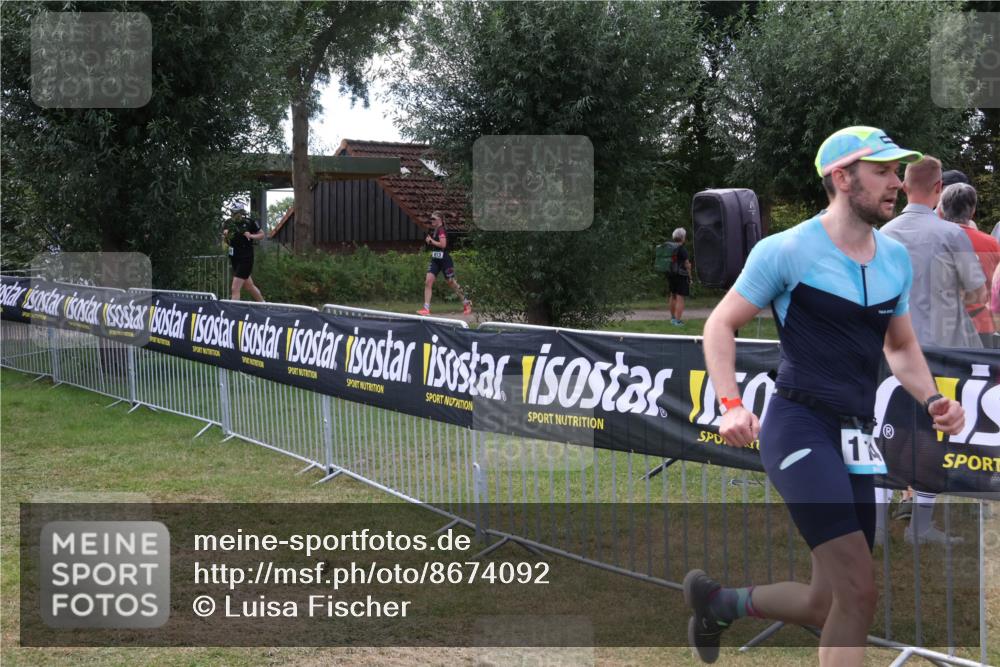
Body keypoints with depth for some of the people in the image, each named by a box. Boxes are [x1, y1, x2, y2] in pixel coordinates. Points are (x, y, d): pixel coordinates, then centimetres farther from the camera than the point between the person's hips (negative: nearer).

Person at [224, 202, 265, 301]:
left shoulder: (249, 222, -11)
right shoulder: (229, 223, 1)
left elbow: (262, 234, 1)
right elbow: (226, 241, 10)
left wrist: (251, 236, -17)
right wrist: (225, 235, -12)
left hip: (246, 259, -6)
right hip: (234, 259, 6)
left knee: (235, 289, -12)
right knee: (250, 287, 19)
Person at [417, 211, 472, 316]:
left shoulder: (441, 230, -14)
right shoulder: (433, 231, 13)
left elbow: (443, 244, -24)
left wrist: (431, 240, -14)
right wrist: (429, 240, 5)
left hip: (444, 260, -8)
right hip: (435, 260, 8)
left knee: (452, 283, 3)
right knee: (428, 282, -6)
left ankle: (467, 303, 21)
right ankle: (426, 308, -8)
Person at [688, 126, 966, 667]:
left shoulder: (895, 258, 13)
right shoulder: (787, 251, -5)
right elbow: (720, 324, 0)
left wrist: (931, 398, 6)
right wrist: (731, 406, -14)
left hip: (855, 440, 7)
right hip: (799, 425, -7)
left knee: (828, 607, 8)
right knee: (859, 594, -19)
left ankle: (718, 602, 32)